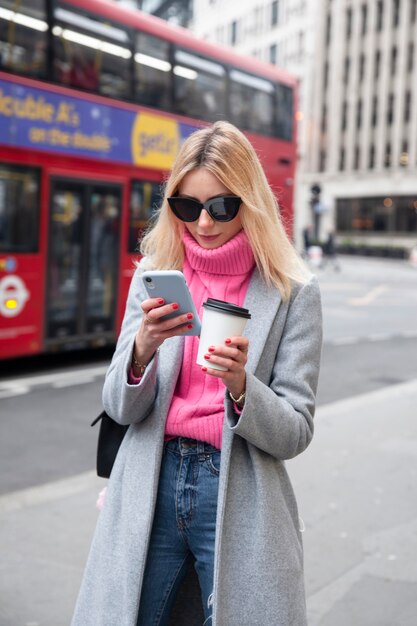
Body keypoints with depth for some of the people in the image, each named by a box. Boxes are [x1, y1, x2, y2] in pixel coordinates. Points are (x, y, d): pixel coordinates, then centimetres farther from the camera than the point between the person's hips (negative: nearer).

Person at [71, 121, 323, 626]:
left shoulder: (292, 294, -5)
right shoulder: (153, 276, 3)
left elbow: (295, 433, -5)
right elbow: (119, 409, 0)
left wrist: (239, 387, -24)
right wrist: (142, 350, -20)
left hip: (238, 499, -2)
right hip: (152, 485, 2)